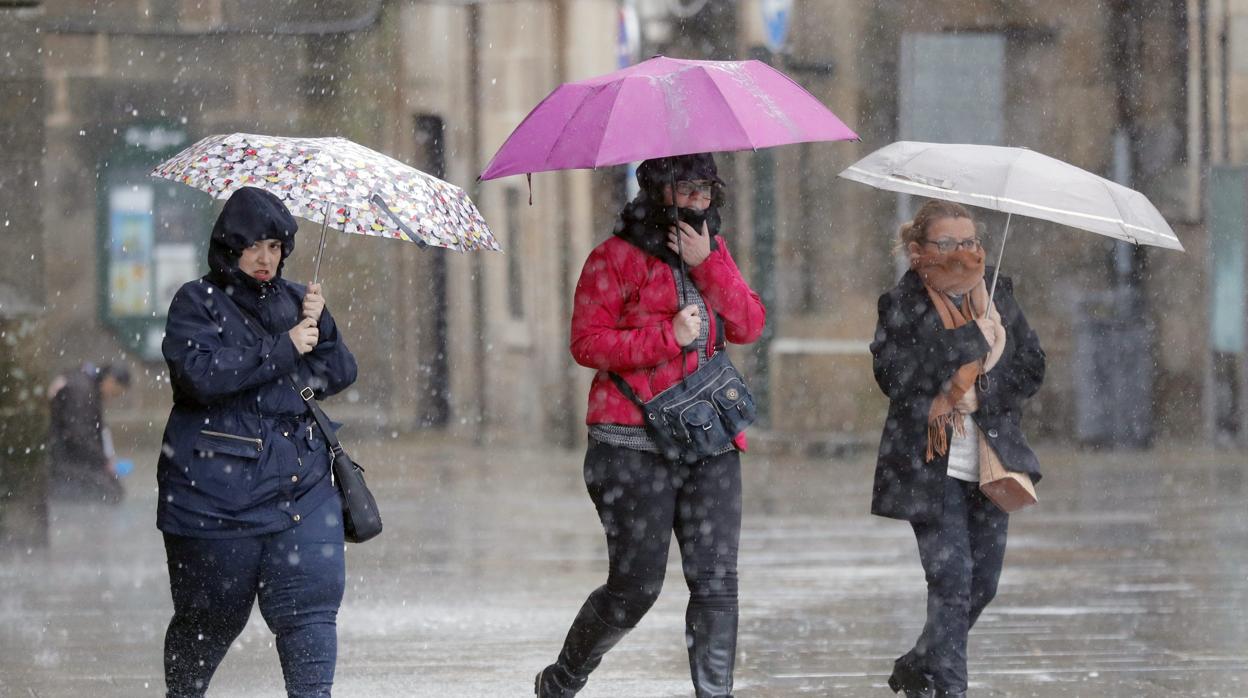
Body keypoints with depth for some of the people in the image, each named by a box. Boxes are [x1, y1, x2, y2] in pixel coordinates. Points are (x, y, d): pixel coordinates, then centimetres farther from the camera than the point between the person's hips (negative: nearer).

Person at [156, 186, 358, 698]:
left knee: (310, 603, -11)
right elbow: (201, 373, -17)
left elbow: (340, 375, 12)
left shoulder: (293, 300, 14)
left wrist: (320, 328, -6)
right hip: (219, 490, -3)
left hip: (300, 484, 3)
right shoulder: (198, 303, -1)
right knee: (212, 615, 7)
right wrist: (283, 349, -16)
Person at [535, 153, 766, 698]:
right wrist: (668, 336, -18)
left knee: (716, 581, -3)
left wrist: (707, 264, -8)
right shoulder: (616, 258, -4)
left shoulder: (713, 251, 14)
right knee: (635, 587, -1)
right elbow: (586, 342, -11)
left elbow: (749, 326, 4)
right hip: (636, 448, -5)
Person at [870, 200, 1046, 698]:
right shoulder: (901, 305, -4)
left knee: (982, 583, 8)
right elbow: (895, 377, -16)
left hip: (990, 461, 5)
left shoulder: (998, 294, 9)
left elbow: (1031, 368, 5)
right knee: (951, 578, -15)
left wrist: (972, 393, -11)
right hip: (931, 465, -5)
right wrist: (970, 337, -18)